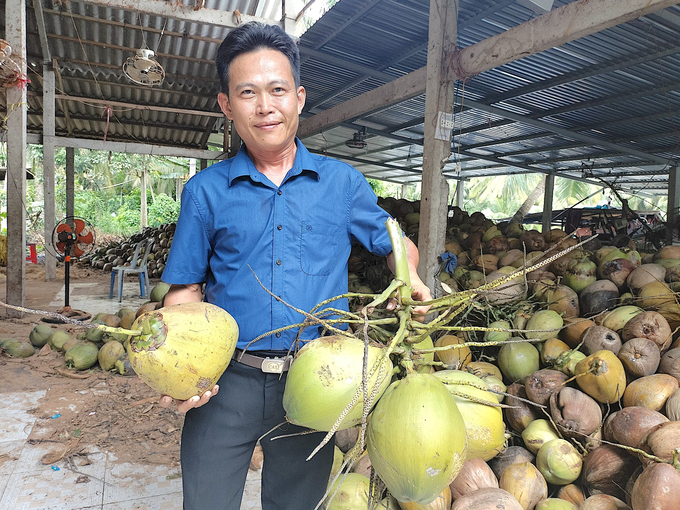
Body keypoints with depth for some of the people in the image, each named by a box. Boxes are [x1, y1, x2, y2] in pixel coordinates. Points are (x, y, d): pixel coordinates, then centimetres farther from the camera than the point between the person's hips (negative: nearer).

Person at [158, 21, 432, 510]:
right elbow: (186, 290, 3)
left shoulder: (342, 181, 2)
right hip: (225, 382, 0)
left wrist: (410, 275, -10)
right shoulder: (205, 190, 0)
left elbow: (395, 241, 12)